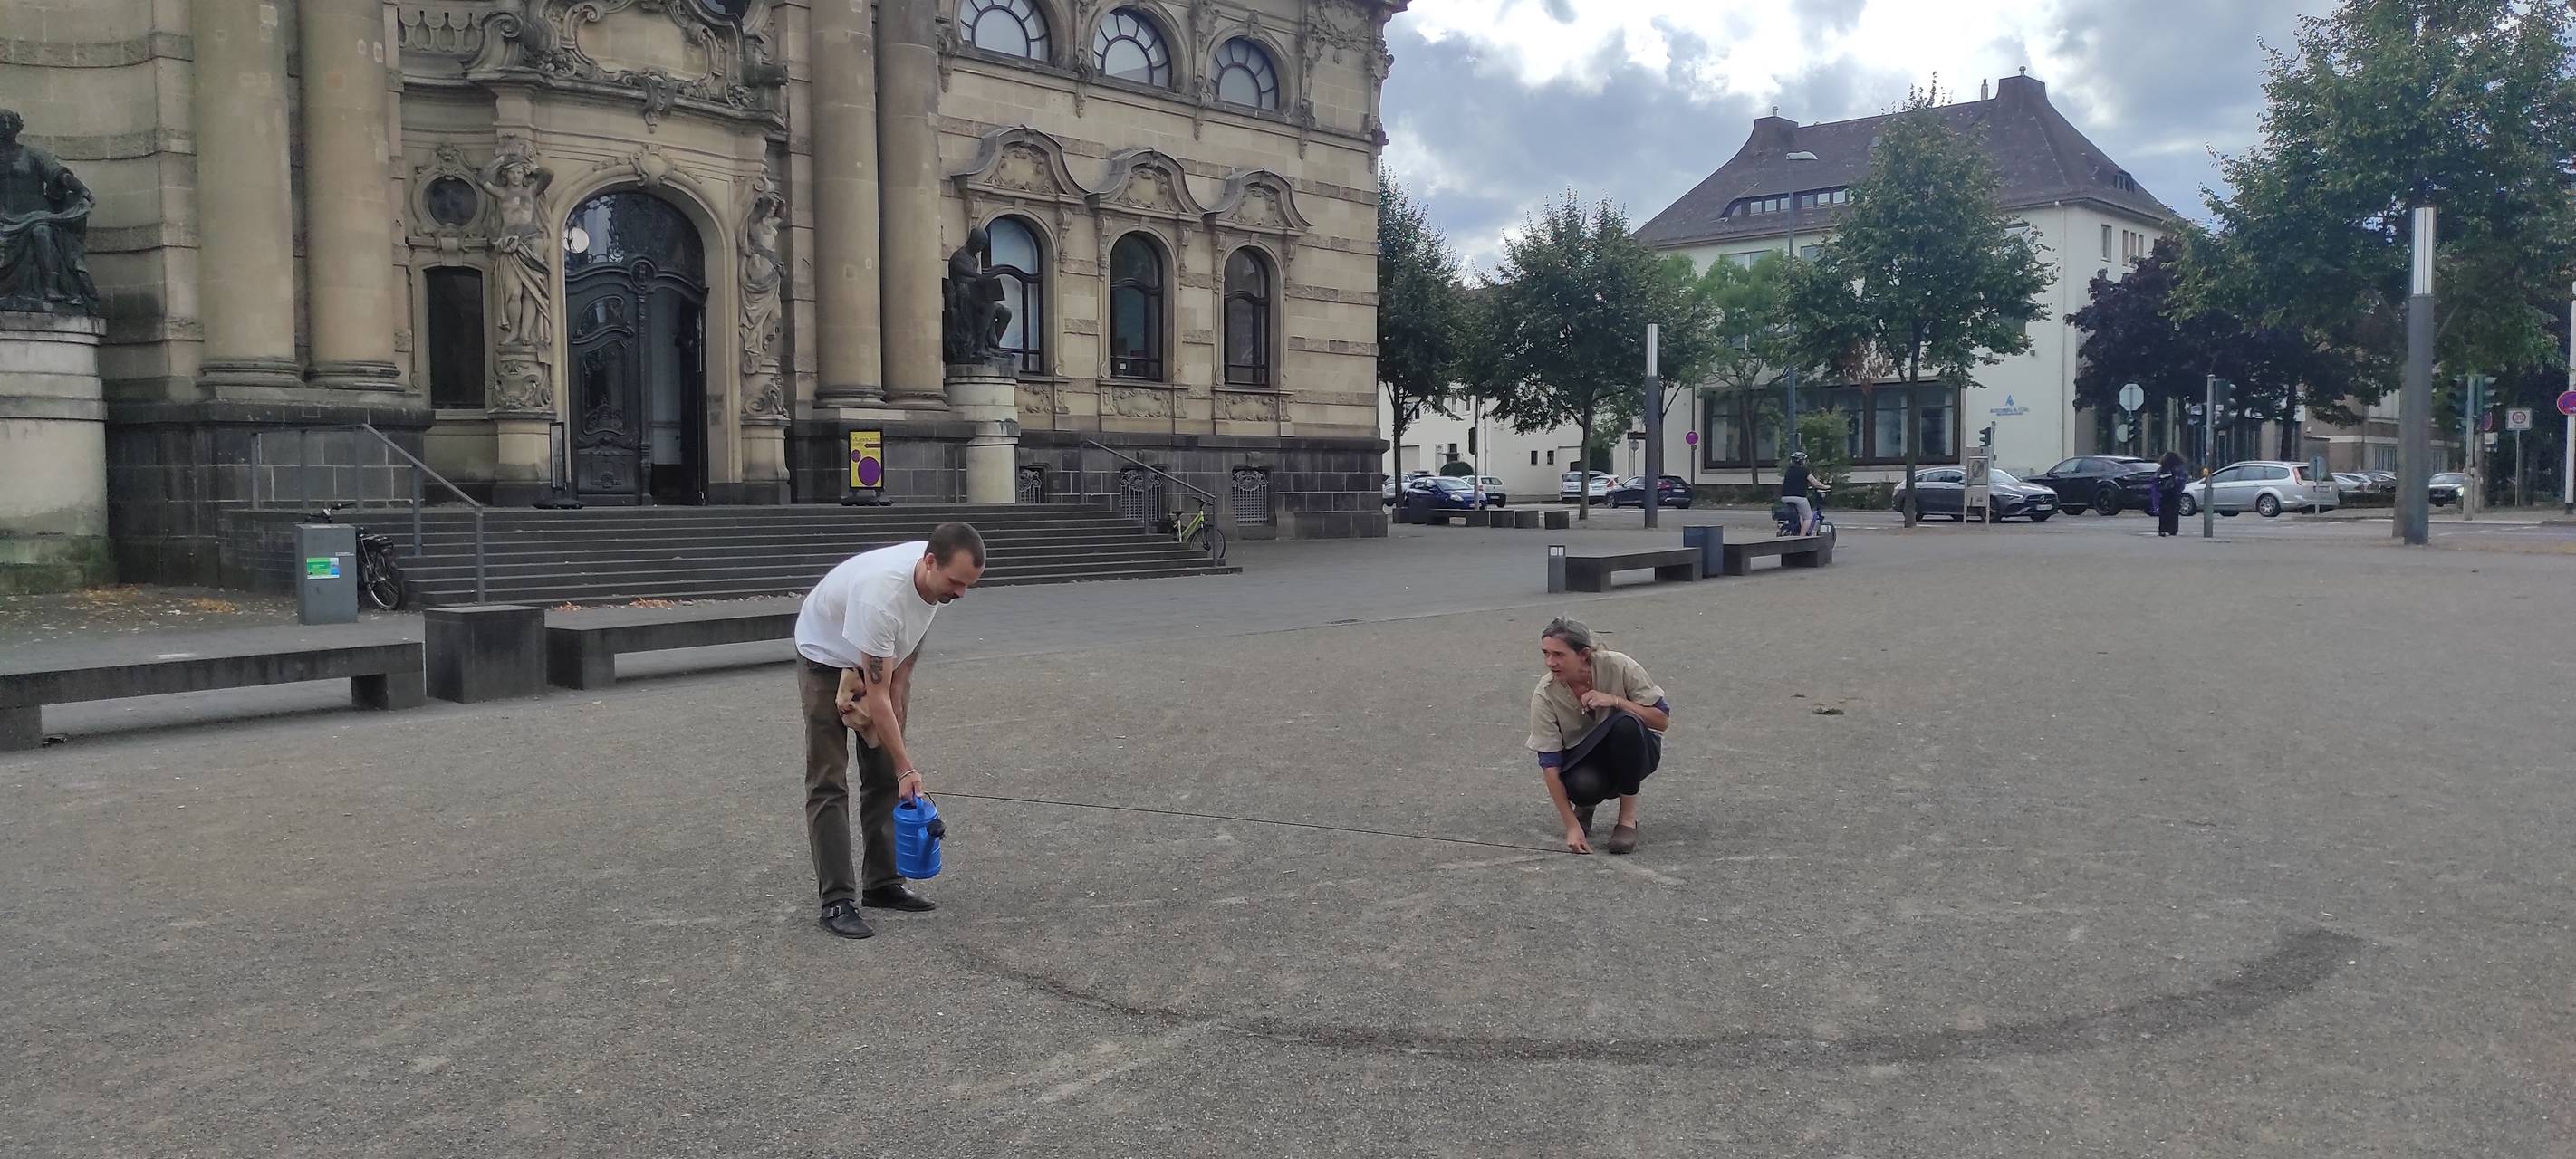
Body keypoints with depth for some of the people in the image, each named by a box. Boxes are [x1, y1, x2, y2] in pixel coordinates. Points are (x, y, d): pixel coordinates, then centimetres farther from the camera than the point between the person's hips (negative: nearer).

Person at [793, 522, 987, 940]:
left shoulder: (939, 578, -21)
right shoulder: (881, 595, -44)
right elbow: (876, 695, -39)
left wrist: (900, 690, -5)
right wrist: (907, 767, -37)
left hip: (883, 656, 7)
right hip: (827, 658, -7)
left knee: (884, 775, 6)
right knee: (829, 781, -9)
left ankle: (883, 883, 14)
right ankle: (836, 900, -7)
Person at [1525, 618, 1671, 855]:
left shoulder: (1618, 666, -24)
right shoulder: (1544, 695, -22)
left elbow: (1662, 720, -17)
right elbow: (1549, 763, -21)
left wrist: (1615, 700, -32)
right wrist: (1572, 826, -28)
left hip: (1633, 750, 0)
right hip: (1582, 756, 0)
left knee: (1626, 723, -34)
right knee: (1581, 785, -36)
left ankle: (1628, 817, -19)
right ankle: (1583, 806, 4)